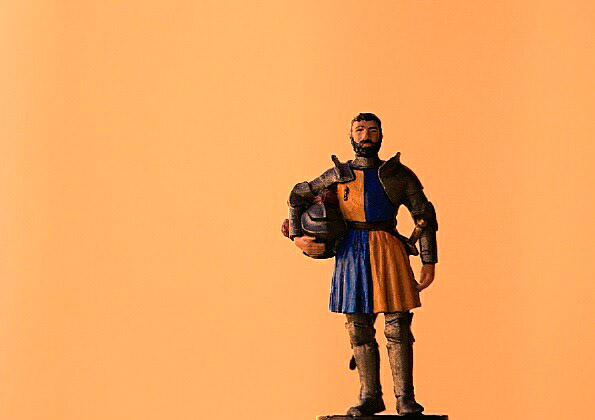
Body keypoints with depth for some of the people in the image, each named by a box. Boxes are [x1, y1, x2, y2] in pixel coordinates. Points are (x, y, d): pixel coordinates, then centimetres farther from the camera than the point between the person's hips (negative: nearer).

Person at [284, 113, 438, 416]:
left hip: (388, 251, -2)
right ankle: (370, 397, 10)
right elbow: (298, 196, 23)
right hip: (351, 252, 2)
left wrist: (429, 262, 5)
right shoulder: (338, 175, 12)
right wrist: (297, 237, 11)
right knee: (359, 328, 2)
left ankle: (405, 397, -1)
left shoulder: (398, 174, 8)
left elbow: (425, 216, 11)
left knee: (397, 326, -6)